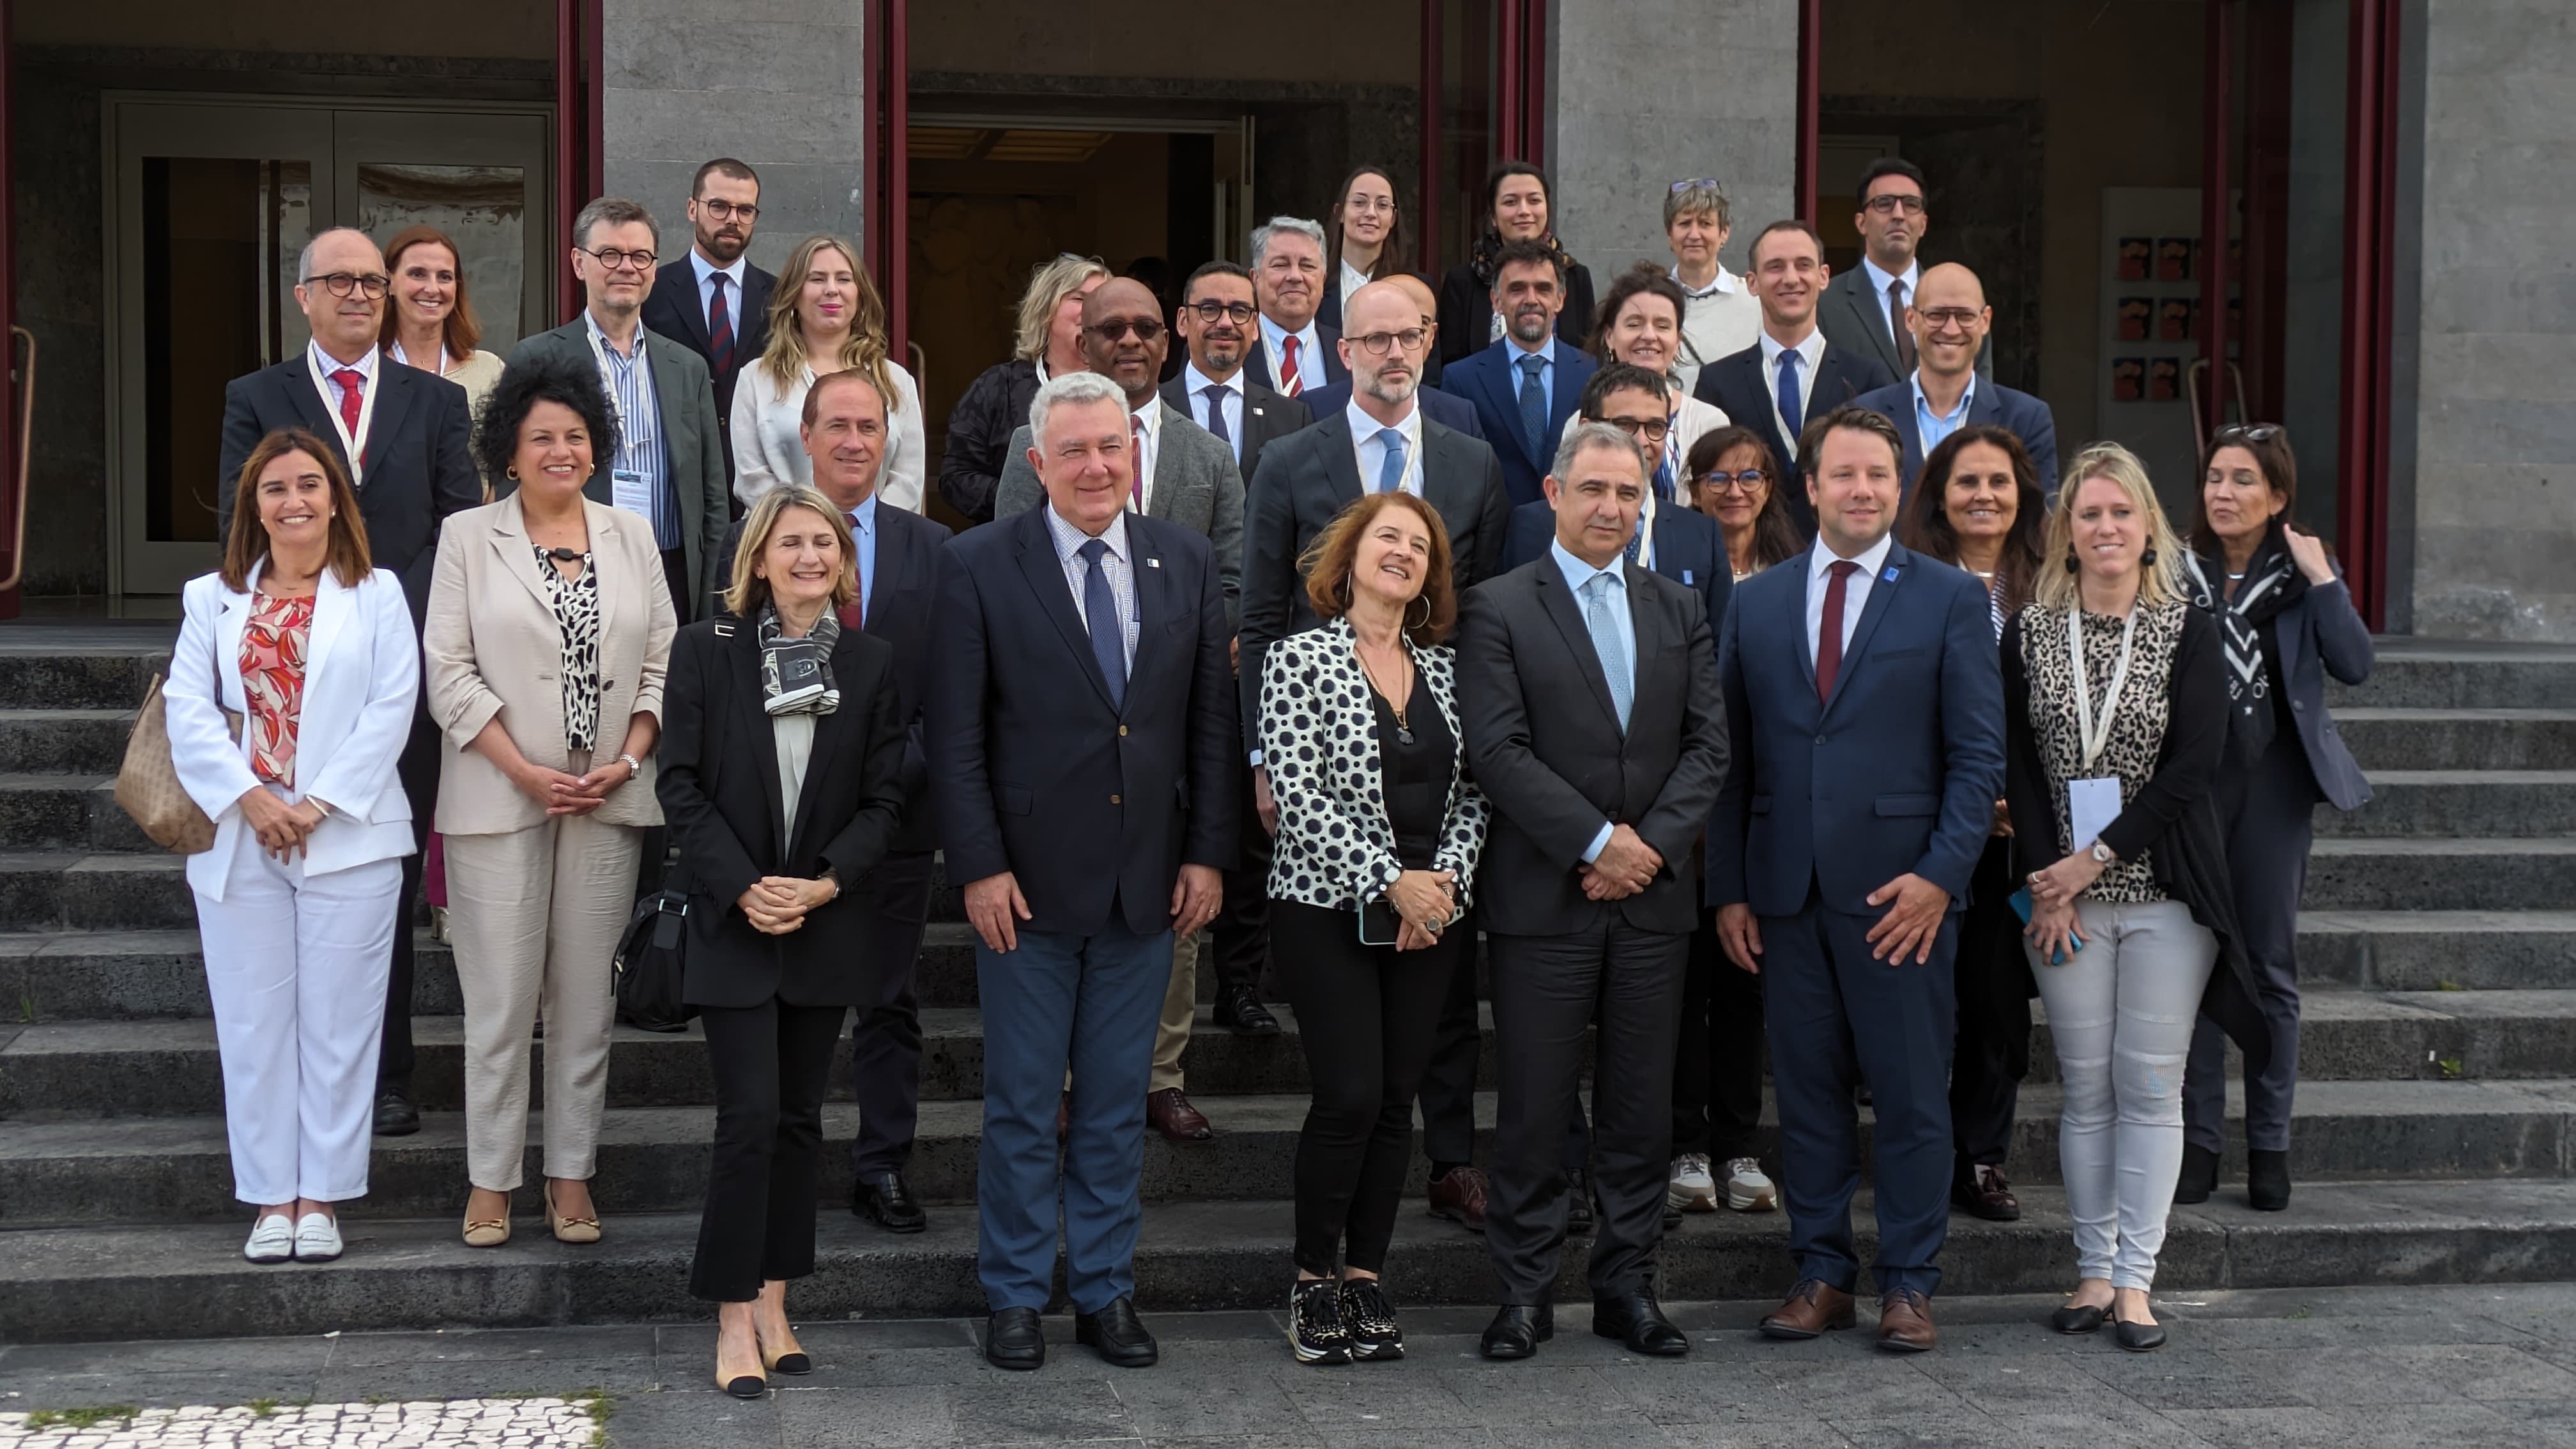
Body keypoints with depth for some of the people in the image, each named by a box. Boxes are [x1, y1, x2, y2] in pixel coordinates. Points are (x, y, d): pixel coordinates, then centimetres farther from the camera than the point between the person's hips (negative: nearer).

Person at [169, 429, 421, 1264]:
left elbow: (392, 707, -4)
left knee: (338, 1021, 1)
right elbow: (189, 710, 2)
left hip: (347, 839, -2)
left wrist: (318, 804, -11)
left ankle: (322, 1196, 9)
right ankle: (271, 1196, 12)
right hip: (240, 841, 2)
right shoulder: (214, 599, 11)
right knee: (253, 1021, 4)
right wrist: (249, 800, -10)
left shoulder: (376, 594, 5)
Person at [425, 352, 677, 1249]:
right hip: (498, 801, -2)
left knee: (586, 998, 7)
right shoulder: (468, 537, 2)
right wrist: (527, 773, -10)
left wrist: (629, 759, -5)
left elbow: (663, 662, 9)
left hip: (607, 802, 3)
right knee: (501, 998, 0)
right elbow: (450, 671, -3)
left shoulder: (631, 537, 10)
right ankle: (490, 1178, 12)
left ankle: (571, 1174, 16)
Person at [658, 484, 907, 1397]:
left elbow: (884, 797, 2)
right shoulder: (705, 651, -2)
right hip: (731, 921, -3)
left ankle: (773, 1301, 19)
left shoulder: (872, 664, 3)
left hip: (825, 924, 3)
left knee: (799, 1116, 9)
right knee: (750, 1116, -8)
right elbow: (681, 783, -5)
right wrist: (742, 888, -14)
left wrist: (826, 884, -13)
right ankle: (735, 1319, 2)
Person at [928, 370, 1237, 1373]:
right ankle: (1014, 1294, 20)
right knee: (1021, 1102, 6)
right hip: (1029, 880, -3)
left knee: (1117, 1104, 12)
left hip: (1149, 880, 3)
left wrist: (1208, 854, 2)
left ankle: (1104, 1289, 24)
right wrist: (979, 866, -11)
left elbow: (1212, 721, 8)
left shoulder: (1186, 563, 6)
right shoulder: (980, 566, -5)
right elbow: (954, 733, -6)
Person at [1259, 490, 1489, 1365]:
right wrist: (1390, 881, -15)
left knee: (1398, 1098, 5)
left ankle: (1366, 1276, 17)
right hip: (1329, 908, -4)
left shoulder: (1444, 669, 10)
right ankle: (1314, 1278, 8)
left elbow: (1471, 792, 9)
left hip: (1432, 913, 4)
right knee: (1350, 1095, -9)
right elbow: (1299, 796, -11)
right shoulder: (1298, 659, -3)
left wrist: (1446, 878, -8)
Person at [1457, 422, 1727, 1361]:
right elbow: (1499, 752, -9)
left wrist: (1654, 843, -7)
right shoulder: (1498, 610, -1)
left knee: (1641, 1107, 9)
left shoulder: (1679, 609, 13)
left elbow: (1708, 743, 7)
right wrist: (1596, 842, -14)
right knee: (1535, 1107, 1)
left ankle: (1627, 1286, 19)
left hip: (1653, 895, 4)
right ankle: (1524, 1293, 12)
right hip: (1543, 896, -4)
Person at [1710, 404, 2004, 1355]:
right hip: (1786, 892, 3)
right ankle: (1822, 1274, 19)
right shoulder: (1756, 603, 11)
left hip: (1901, 888, -3)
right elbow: (1731, 756, 10)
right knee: (1807, 1091, 8)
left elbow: (1978, 754, -1)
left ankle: (1908, 1284, 13)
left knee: (1911, 1095, 2)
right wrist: (1728, 889, 4)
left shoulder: (1951, 600, 3)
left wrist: (1940, 875, -12)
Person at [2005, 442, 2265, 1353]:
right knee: (2086, 1087, 5)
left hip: (2166, 891, -1)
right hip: (2062, 891, 1)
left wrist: (2095, 859, -13)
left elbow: (2193, 765, -8)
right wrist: (2049, 886, -8)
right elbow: (2019, 766, 2)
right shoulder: (2028, 632, 5)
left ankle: (2135, 1279, 7)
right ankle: (2094, 1270, 14)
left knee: (2151, 1086, 0)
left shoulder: (2189, 629, -1)